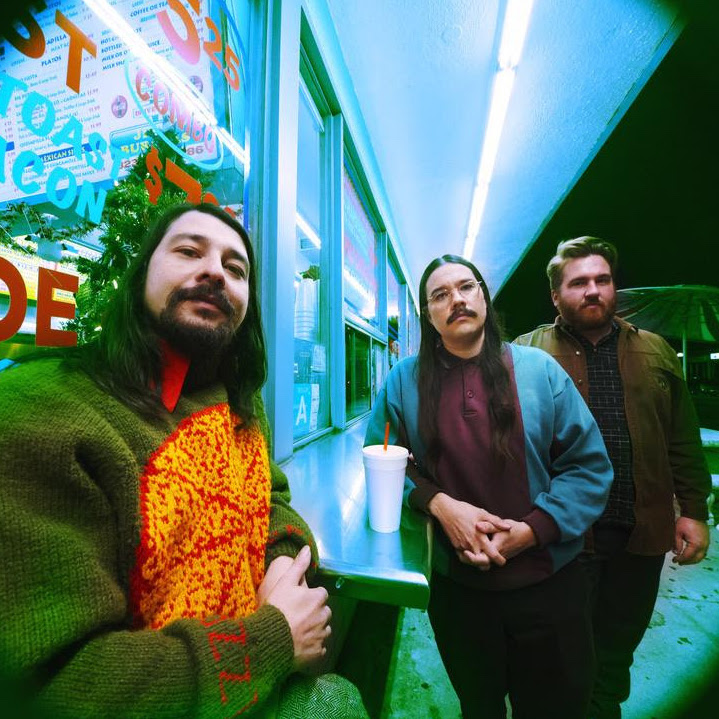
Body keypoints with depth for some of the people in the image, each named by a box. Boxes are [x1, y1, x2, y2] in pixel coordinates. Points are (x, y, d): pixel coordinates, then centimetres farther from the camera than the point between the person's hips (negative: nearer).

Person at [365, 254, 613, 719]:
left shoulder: (539, 369, -6)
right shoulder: (405, 380, -6)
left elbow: (589, 465, -4)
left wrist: (530, 531, -16)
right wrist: (438, 503, -18)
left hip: (548, 580, 1)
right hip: (455, 586, 0)